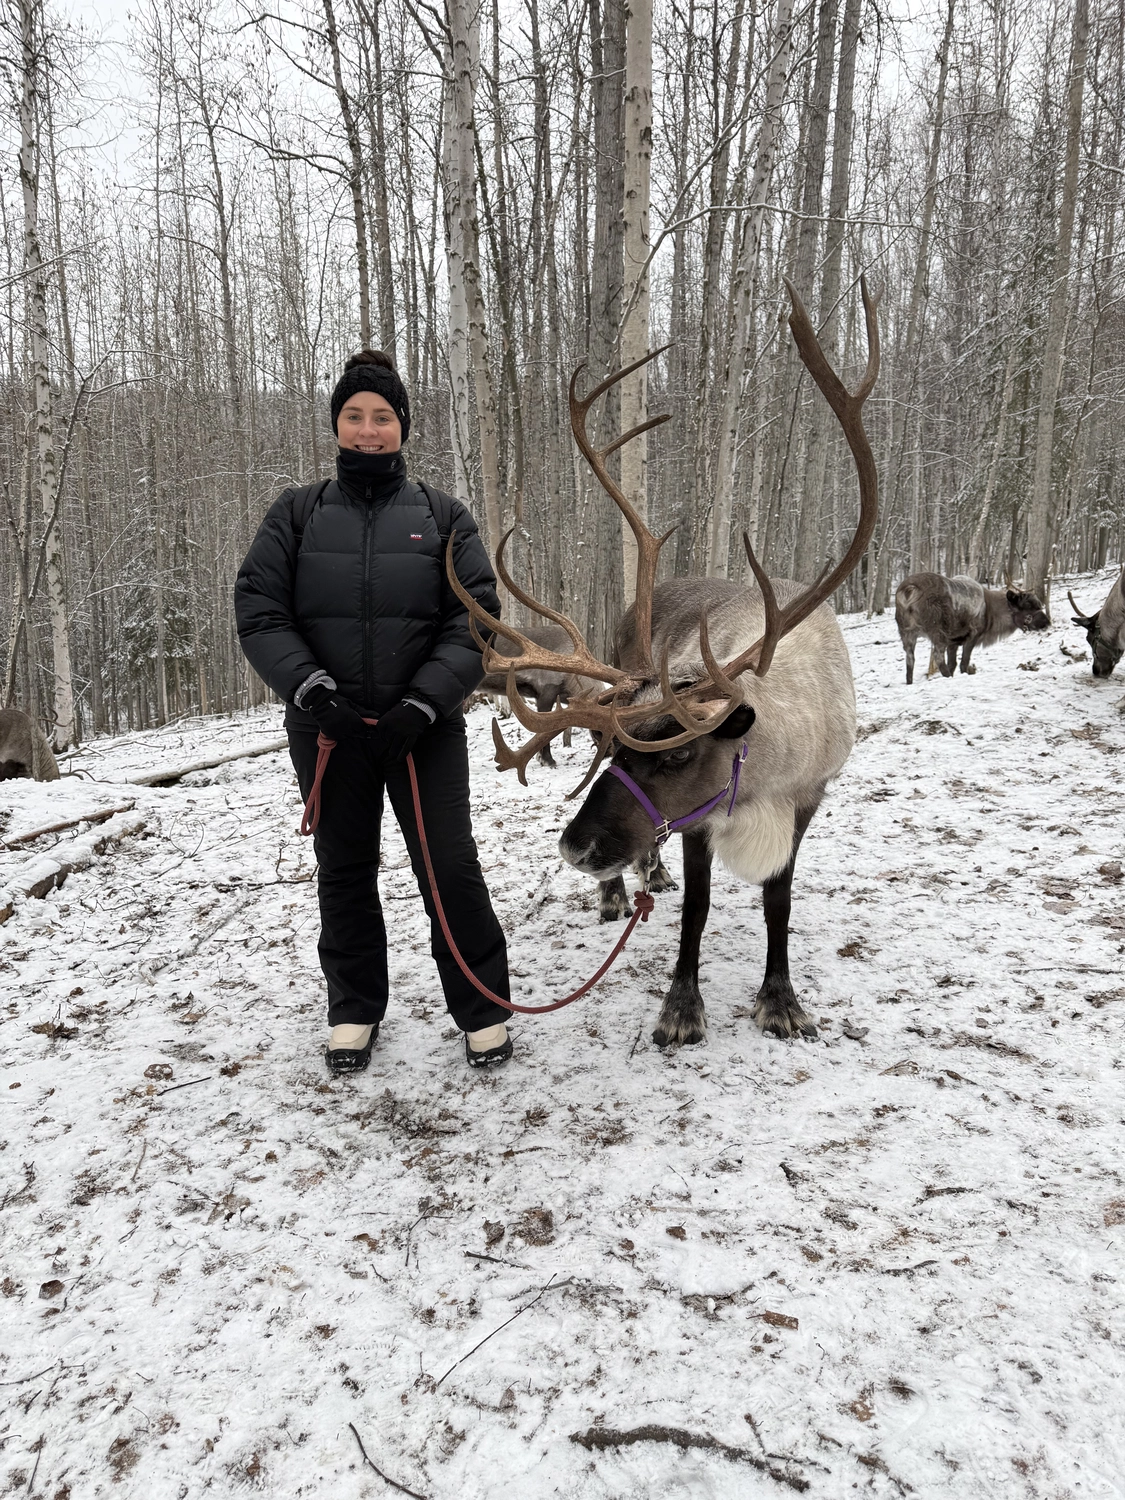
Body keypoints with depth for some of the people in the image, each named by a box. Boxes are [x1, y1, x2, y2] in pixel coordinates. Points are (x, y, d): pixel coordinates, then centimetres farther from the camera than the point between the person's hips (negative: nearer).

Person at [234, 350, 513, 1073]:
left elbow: (474, 621, -3)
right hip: (328, 728, 2)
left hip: (425, 727, -1)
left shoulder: (443, 516, 3)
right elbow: (259, 613, -1)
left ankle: (485, 1009, 14)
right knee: (344, 871, 12)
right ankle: (355, 1011, 29)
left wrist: (423, 703, -15)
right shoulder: (298, 513, 5)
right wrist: (311, 688, -15)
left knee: (451, 865, -3)